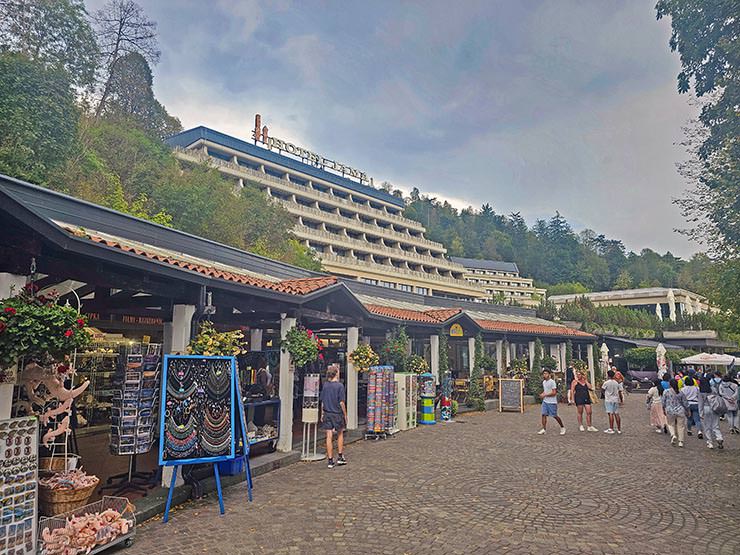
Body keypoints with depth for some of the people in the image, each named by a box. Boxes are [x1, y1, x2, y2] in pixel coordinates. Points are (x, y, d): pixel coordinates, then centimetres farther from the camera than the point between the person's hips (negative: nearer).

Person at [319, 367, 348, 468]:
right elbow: (341, 402, -12)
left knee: (329, 437, 4)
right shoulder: (340, 386, -12)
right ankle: (340, 457, 21)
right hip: (337, 414, -3)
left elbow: (322, 402, 7)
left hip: (327, 414, 3)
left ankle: (330, 460, 7)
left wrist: (322, 414, 16)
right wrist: (345, 415, -3)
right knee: (340, 434, 17)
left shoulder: (325, 385, 3)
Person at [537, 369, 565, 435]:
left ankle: (562, 427, 21)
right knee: (544, 414, -2)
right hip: (545, 401, 7)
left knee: (554, 416, 1)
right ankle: (544, 429, 1)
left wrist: (545, 395, -18)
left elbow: (554, 393, -18)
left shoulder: (552, 382, -14)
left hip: (552, 402, -7)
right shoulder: (543, 382, 12)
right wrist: (542, 394, 4)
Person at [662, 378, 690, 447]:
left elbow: (663, 402, 1)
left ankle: (673, 435, -7)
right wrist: (687, 412, 20)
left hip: (670, 411, -1)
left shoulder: (666, 392, -4)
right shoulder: (681, 393, 0)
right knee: (681, 426, 9)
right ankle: (681, 441, 11)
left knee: (671, 424, 17)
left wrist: (664, 410, 16)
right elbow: (685, 403, 7)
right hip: (680, 411, 1)